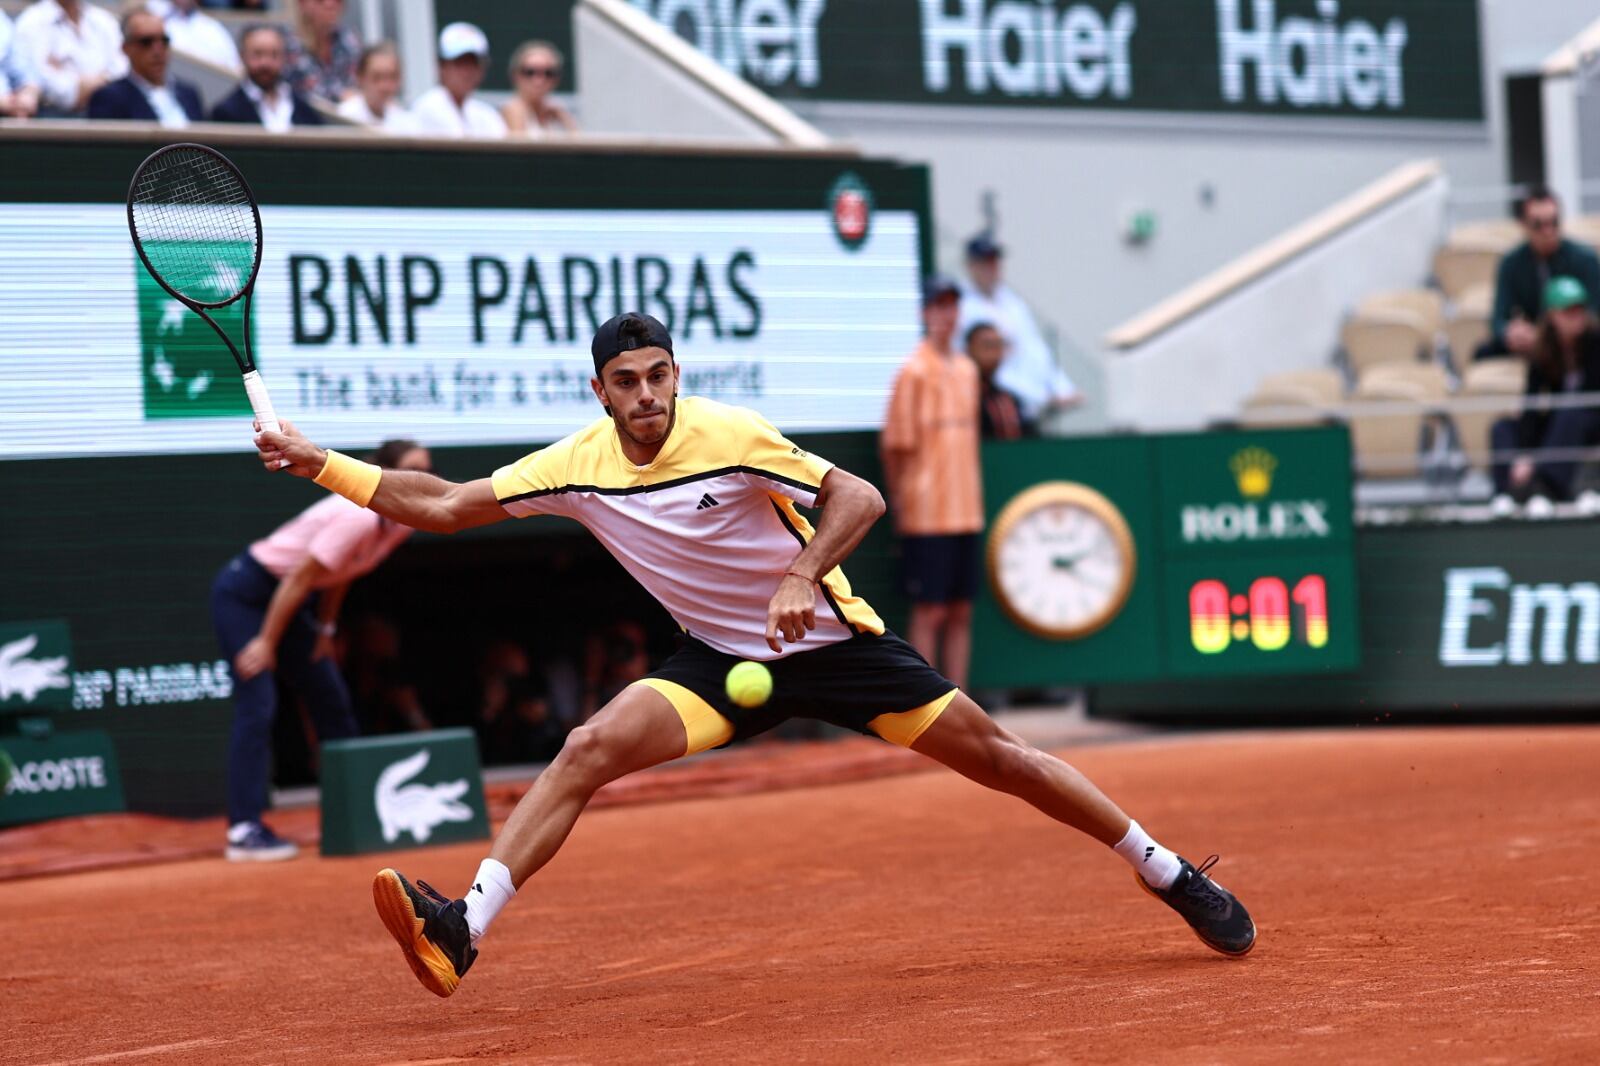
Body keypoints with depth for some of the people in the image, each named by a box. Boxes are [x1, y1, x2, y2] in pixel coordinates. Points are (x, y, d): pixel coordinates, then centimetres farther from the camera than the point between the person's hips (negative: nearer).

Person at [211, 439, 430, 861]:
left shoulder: (399, 526, -1)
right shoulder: (360, 518, -29)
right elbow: (299, 578, -26)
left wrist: (324, 629, 11)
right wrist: (266, 642, -23)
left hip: (286, 602, 10)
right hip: (244, 594, -10)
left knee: (333, 701, 11)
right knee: (258, 705, -18)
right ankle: (243, 830, -21)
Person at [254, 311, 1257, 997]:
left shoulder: (729, 434, -20)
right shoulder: (578, 465, -8)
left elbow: (859, 496, -20)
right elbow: (446, 504, -3)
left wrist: (802, 576, -36)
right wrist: (320, 463, -10)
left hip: (832, 640, -3)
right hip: (721, 659, 3)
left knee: (994, 754, -2)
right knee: (589, 750, -19)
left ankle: (1175, 876, 13)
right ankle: (463, 931, -25)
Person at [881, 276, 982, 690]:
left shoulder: (966, 369, 13)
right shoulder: (915, 371, -10)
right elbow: (896, 444, -9)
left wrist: (975, 495, 15)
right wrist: (899, 501, -8)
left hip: (966, 512, 7)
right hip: (926, 514, -7)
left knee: (961, 613, 8)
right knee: (929, 613, -5)